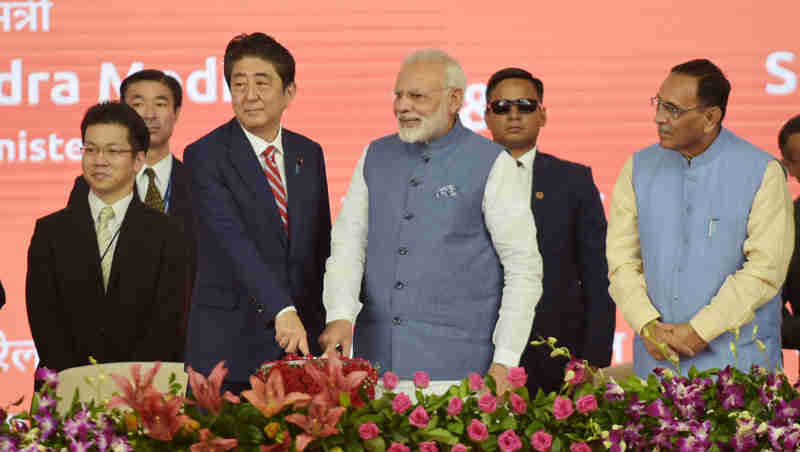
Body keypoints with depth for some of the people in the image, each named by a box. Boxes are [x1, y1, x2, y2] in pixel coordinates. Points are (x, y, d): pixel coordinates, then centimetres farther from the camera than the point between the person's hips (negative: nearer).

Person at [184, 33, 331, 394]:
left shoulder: (309, 155, 12)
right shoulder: (205, 155, -7)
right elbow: (233, 242, -19)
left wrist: (329, 329, 11)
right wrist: (282, 311, -30)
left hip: (301, 338, 4)